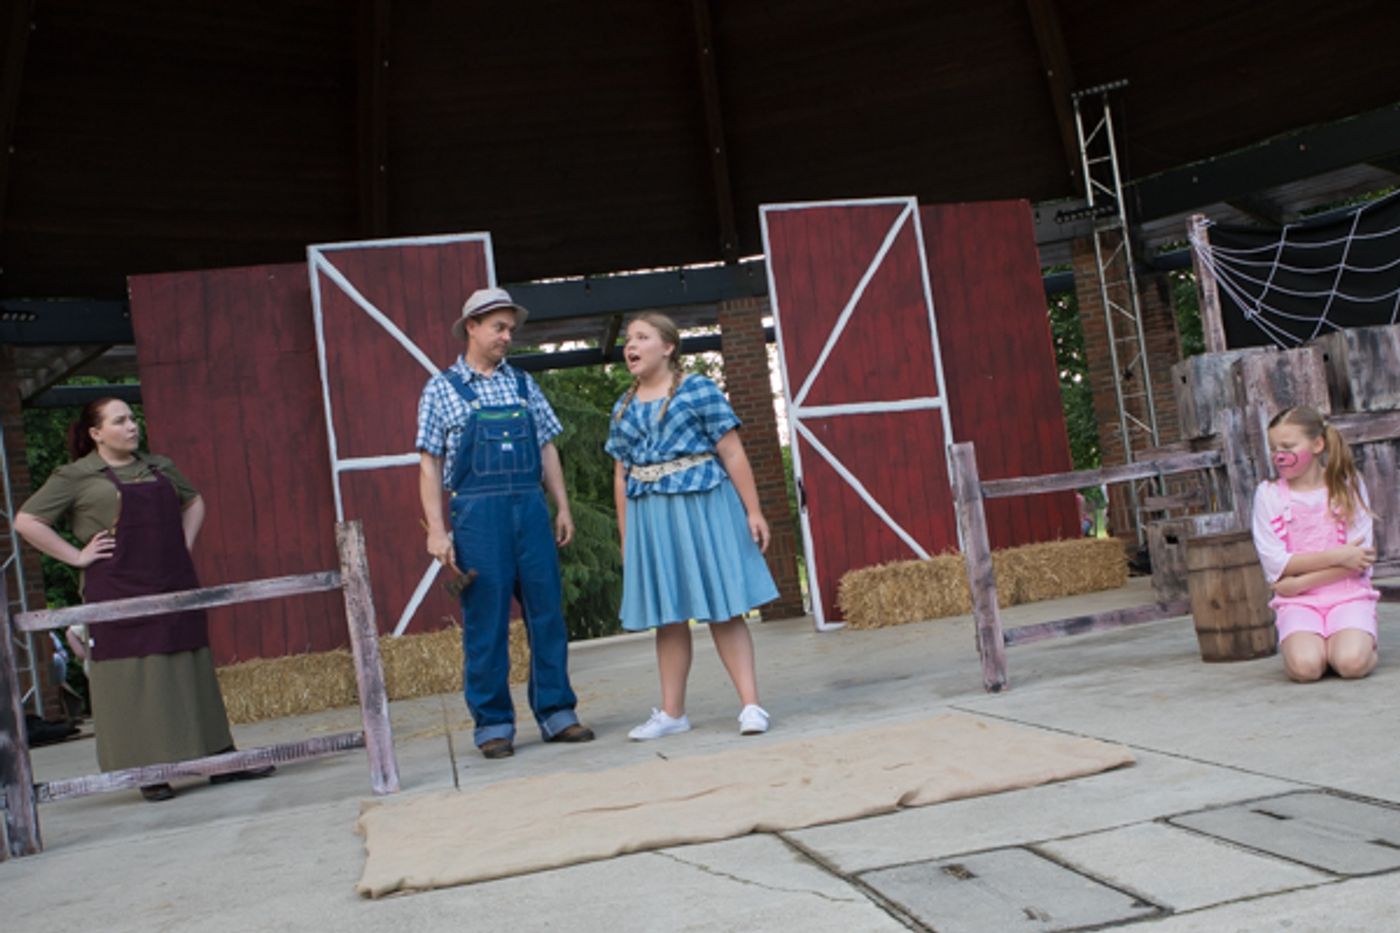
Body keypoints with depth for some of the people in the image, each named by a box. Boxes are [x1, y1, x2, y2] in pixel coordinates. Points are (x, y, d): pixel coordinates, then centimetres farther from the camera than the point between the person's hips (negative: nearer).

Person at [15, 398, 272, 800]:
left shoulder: (158, 467, 13)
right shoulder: (76, 477, -2)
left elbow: (193, 501, 29)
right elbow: (26, 521, -4)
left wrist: (184, 543, 13)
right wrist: (77, 556, -7)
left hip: (174, 586, 5)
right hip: (119, 593, -5)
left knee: (193, 673, 7)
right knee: (135, 683, -2)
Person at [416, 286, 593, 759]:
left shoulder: (523, 384, 14)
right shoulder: (441, 389, 4)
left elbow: (547, 449, 16)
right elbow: (430, 463, 0)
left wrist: (562, 507, 10)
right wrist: (436, 529, -7)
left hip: (531, 509, 4)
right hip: (477, 514, -3)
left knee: (547, 614, 4)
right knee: (486, 623, 0)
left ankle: (556, 712, 14)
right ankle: (493, 724, 10)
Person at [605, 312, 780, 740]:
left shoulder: (698, 390, -3)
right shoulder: (623, 409, 12)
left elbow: (733, 454, -5)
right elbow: (621, 476, 15)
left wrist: (753, 511, -9)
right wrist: (625, 538, 13)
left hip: (702, 506, -5)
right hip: (650, 516, 5)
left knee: (723, 609, -3)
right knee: (667, 616, 10)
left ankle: (750, 705, 0)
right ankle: (672, 713, 18)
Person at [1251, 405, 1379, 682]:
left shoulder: (1348, 485, 4)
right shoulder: (1269, 494, 3)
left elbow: (1359, 559, -4)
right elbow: (1276, 564, -6)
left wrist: (1300, 582, -11)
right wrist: (1337, 555, -11)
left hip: (1348, 594, 0)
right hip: (1298, 602, 0)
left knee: (1352, 663, -27)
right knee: (1305, 667, -28)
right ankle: (1316, 643, 5)